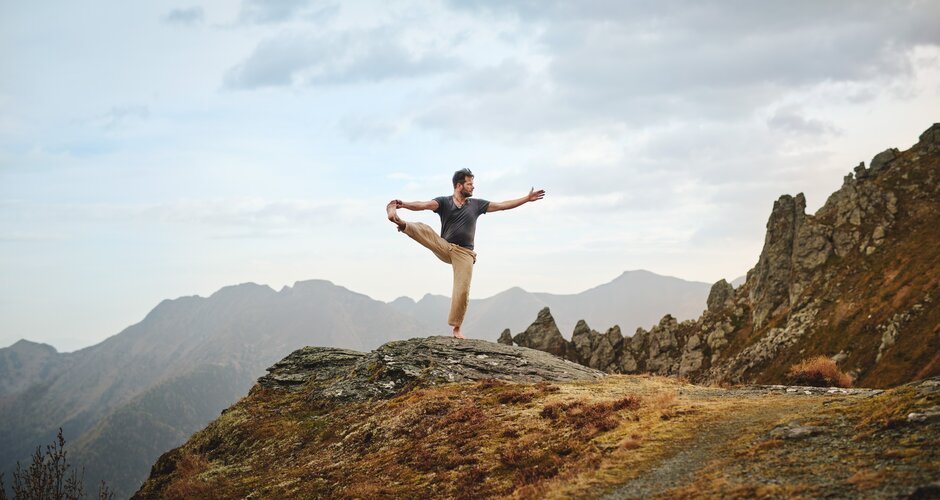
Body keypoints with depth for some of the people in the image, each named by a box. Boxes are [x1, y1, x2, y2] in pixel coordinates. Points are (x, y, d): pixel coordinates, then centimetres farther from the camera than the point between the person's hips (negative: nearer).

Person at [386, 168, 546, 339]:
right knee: (423, 229, -23)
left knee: (462, 291, -9)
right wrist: (403, 204, -37)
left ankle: (456, 328, 0)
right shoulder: (444, 202, 0)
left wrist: (527, 199, 7)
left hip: (464, 253, 1)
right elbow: (424, 205, -18)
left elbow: (503, 205, 10)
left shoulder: (476, 204, 8)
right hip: (444, 248, -1)